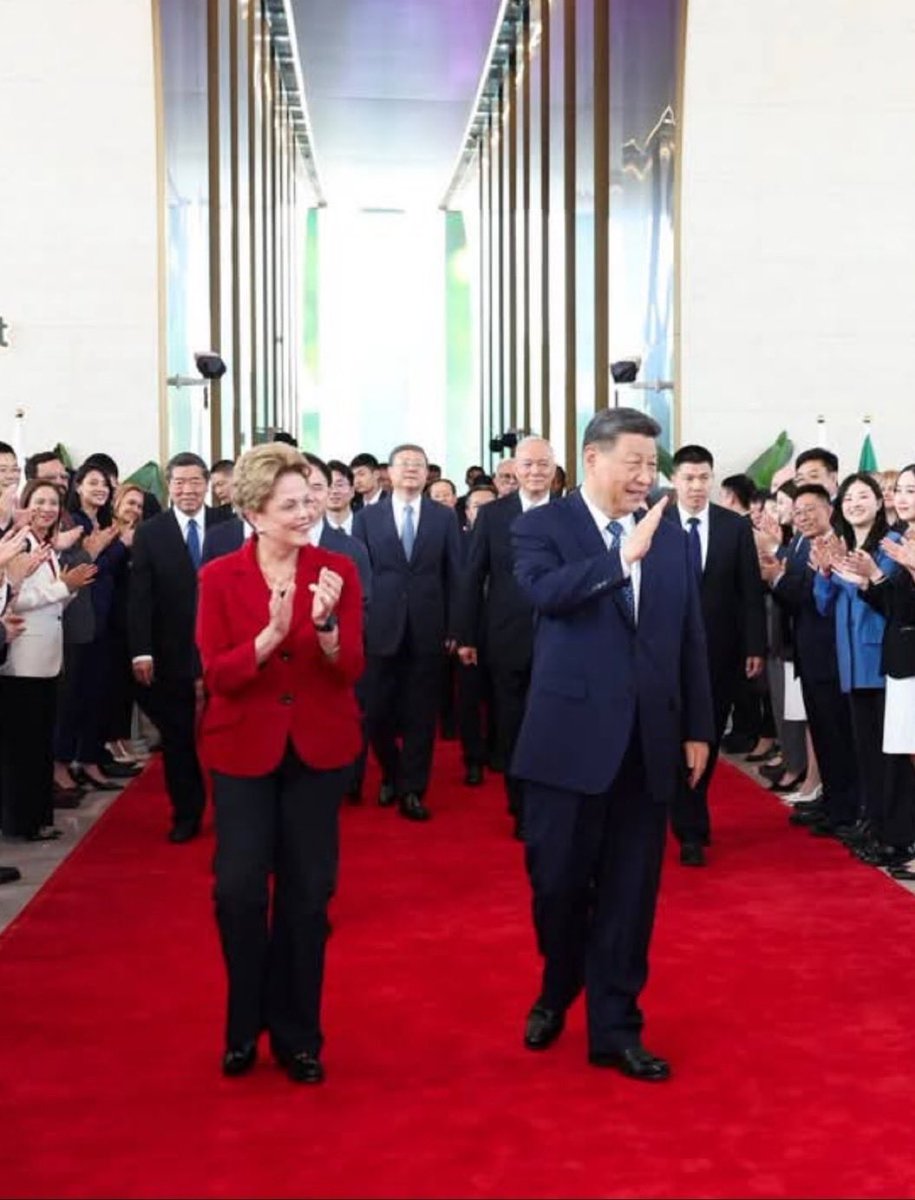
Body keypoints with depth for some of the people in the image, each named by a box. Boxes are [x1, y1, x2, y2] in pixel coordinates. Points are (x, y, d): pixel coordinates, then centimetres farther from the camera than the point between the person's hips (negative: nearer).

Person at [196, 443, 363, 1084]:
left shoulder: (338, 570, -3)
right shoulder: (219, 578, -5)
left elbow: (351, 670, -8)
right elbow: (217, 675, -11)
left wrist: (326, 626, -27)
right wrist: (272, 634, -26)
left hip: (318, 749, 1)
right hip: (244, 750, -1)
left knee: (308, 893, 7)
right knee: (240, 891, -2)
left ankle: (297, 1033, 22)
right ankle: (245, 1026, 21)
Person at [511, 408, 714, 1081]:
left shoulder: (672, 537, 8)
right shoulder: (544, 526, -2)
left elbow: (691, 640, 11)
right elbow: (546, 592, -23)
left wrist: (698, 728, 9)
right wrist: (625, 554, -27)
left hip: (649, 741, 3)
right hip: (571, 736, -3)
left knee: (630, 892, 7)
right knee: (559, 881, 8)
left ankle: (615, 1028, 20)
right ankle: (556, 994, 35)